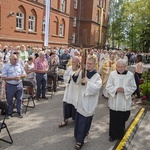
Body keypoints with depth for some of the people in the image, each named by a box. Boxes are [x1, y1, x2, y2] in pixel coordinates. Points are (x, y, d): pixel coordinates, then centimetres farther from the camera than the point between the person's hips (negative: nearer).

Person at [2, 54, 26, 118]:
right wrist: (13, 78, -20)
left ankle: (19, 112, 23)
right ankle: (9, 113, 23)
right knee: (9, 101, 8)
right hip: (10, 86, -3)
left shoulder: (19, 65, 5)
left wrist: (20, 76, -12)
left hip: (19, 85, 3)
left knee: (19, 99, 10)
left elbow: (24, 74, 9)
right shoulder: (6, 66, -7)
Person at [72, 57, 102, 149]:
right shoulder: (83, 72, 4)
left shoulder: (97, 76, -8)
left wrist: (87, 82, -26)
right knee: (78, 120, 13)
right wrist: (80, 69, -17)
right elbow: (75, 80, -9)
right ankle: (79, 136, 34)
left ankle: (80, 140, 12)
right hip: (81, 100, 5)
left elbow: (96, 88, -20)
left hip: (89, 103, -4)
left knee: (84, 121, -1)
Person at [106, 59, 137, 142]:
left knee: (123, 119, 13)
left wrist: (124, 89, -18)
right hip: (114, 102, 0)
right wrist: (116, 89, -23)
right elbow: (108, 87, -4)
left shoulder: (130, 75, -7)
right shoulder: (112, 74, -7)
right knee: (113, 120, 8)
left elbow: (133, 87, -1)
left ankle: (121, 135, 39)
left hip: (125, 102, 0)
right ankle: (113, 135, 29)